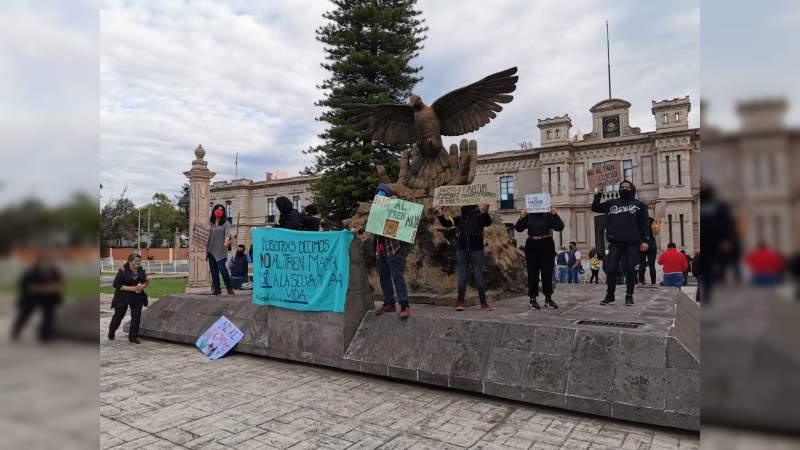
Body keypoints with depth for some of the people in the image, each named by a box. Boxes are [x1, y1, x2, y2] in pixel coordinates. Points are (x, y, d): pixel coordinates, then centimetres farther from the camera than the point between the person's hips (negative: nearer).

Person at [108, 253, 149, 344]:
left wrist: (143, 285, -15)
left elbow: (146, 281, 9)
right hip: (123, 297, -3)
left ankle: (133, 337, 8)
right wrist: (131, 288, -23)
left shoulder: (140, 270, 0)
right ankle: (111, 333, 40)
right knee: (119, 315, 13)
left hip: (137, 297, 3)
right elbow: (116, 284, -17)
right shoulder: (123, 271, -14)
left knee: (136, 316, -3)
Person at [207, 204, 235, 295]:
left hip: (220, 250, -5)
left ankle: (230, 289, -7)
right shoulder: (211, 222, 14)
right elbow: (208, 234, 20)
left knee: (222, 268, -13)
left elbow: (227, 233, -15)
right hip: (211, 249, 5)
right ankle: (217, 288, 13)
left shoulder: (226, 223, 0)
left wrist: (226, 242, -34)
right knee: (213, 270, 5)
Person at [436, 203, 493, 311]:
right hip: (462, 251, 3)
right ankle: (460, 302, 8)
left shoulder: (479, 217, -3)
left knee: (479, 276, 2)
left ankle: (483, 302, 10)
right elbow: (446, 223, 4)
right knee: (462, 277, 4)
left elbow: (488, 222, -21)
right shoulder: (459, 219, 6)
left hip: (477, 250, -3)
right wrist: (440, 215, -16)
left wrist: (484, 212, -41)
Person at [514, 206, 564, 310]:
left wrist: (555, 215, -21)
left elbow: (559, 227, -7)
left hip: (547, 246, -1)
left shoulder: (548, 215, 1)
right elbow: (518, 228, 0)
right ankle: (532, 299, 7)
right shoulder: (528, 216, 6)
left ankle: (548, 299, 11)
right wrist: (521, 218, -16)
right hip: (532, 246, 1)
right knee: (532, 273, 1)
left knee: (547, 273, 1)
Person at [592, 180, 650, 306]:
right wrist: (599, 194, 0)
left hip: (632, 243, -1)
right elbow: (595, 208, 13)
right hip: (615, 243, 1)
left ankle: (629, 296, 12)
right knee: (611, 268, -2)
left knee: (630, 269, -1)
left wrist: (644, 240, -6)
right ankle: (610, 295, 10)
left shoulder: (639, 205, 11)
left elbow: (644, 224, 5)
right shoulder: (612, 203, 17)